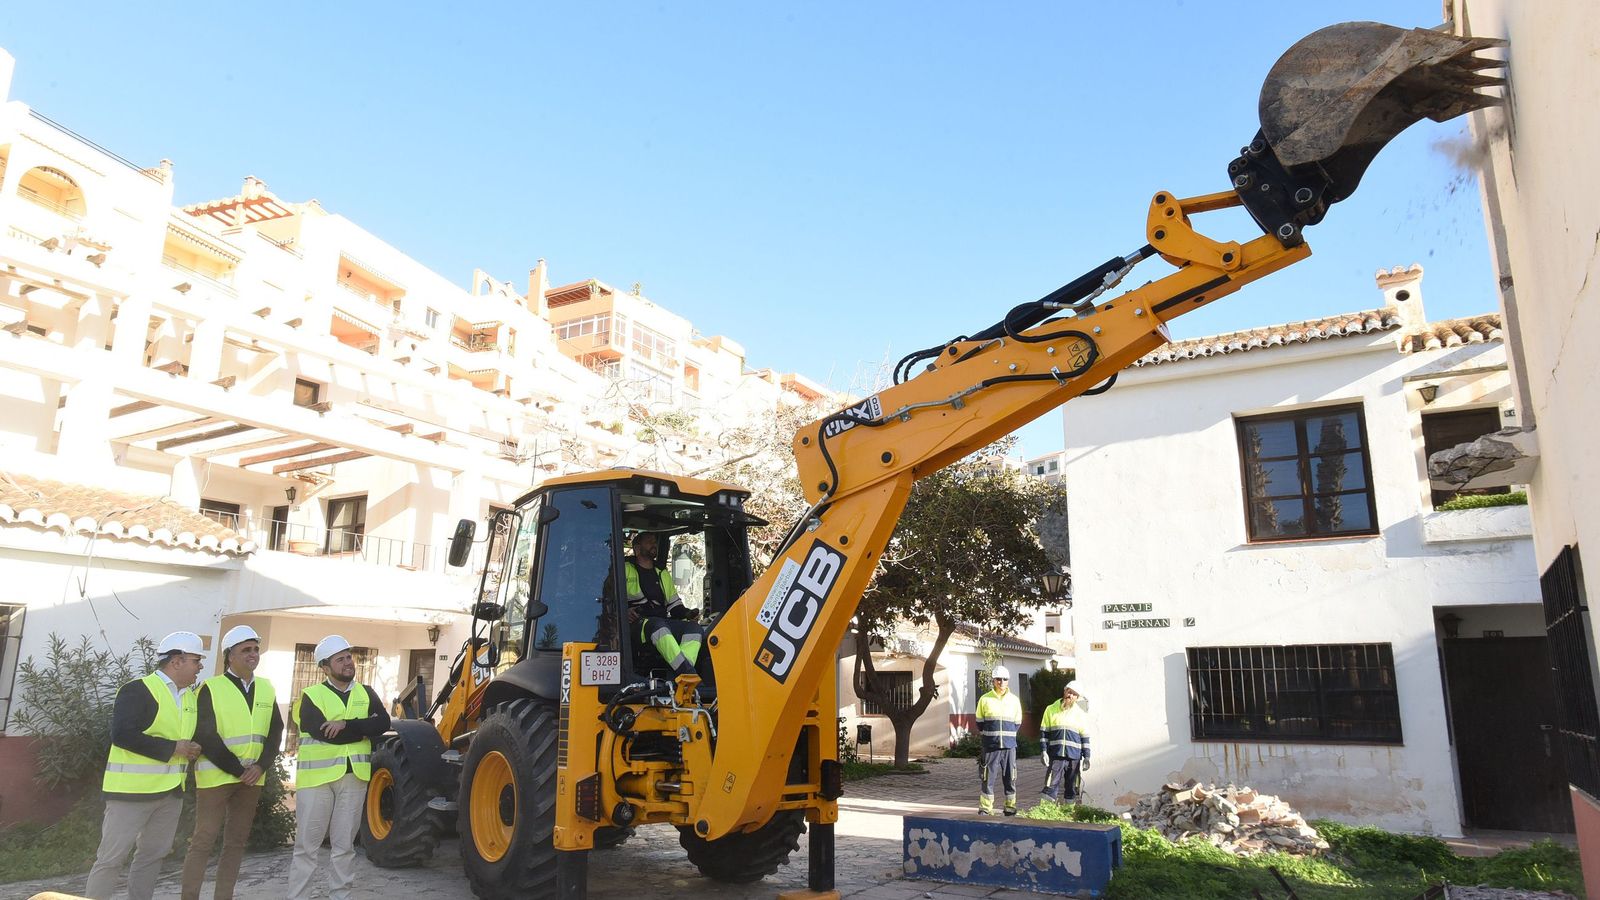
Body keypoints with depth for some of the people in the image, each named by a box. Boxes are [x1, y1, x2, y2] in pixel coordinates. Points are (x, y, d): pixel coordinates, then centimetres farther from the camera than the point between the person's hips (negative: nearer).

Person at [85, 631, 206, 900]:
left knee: (153, 854, 13)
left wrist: (192, 748, 3)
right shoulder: (138, 690, -13)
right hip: (134, 788, -8)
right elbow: (122, 735, -22)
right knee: (112, 856, -1)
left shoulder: (190, 696, 12)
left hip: (171, 790, 8)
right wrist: (172, 748, -20)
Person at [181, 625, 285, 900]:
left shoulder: (267, 689, 10)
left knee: (236, 841, 9)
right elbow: (206, 737, -11)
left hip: (252, 778, 5)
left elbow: (275, 732, 8)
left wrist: (260, 766, -8)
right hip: (216, 776, -5)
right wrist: (238, 770, -13)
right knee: (203, 840, -2)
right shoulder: (211, 688, -5)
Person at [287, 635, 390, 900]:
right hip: (317, 776, -3)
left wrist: (347, 724, -20)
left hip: (354, 776, 3)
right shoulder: (311, 696, -2)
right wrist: (364, 728, -10)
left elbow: (383, 723, -7)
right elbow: (322, 732, -17)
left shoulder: (366, 694, 9)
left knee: (344, 846, 11)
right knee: (307, 845, 3)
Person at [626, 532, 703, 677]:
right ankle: (690, 674, -53)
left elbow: (674, 605, 28)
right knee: (658, 625, -40)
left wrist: (687, 613, 7)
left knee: (694, 627, -24)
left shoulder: (663, 574, 32)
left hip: (665, 622, 5)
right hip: (637, 624, -5)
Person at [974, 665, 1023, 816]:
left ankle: (1010, 808, 16)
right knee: (987, 778, 0)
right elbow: (980, 723, 9)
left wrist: (1008, 736, 10)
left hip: (1009, 747, 2)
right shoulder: (985, 699, 1)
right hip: (990, 747, -1)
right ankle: (985, 809, 8)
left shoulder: (1014, 700, 7)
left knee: (1010, 778, 5)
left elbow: (1017, 724, 15)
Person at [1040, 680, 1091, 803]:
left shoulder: (1081, 714, 9)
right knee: (1051, 786, -7)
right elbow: (1044, 732, 5)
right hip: (1055, 755, -2)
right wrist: (1044, 751, -4)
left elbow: (1085, 737, 10)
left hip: (1074, 756, 2)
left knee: (1071, 788, 8)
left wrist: (1086, 757, 5)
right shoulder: (1051, 709, 6)